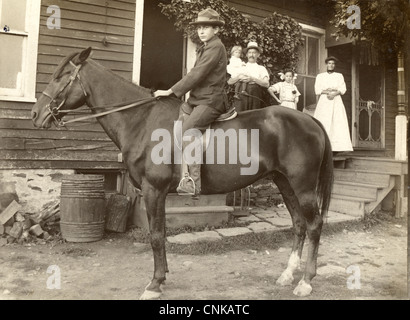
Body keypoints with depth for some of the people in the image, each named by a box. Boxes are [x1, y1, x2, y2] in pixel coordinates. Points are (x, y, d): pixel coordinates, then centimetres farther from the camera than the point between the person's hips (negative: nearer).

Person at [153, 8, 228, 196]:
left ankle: (193, 182, -25)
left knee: (186, 131, -25)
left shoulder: (215, 47, -10)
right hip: (197, 99, 10)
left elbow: (196, 74, -18)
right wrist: (175, 91, 14)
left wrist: (172, 91, -17)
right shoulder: (205, 48, 21)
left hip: (210, 101, -10)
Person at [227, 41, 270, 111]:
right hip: (242, 97, 1)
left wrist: (252, 79, -13)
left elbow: (266, 84, -2)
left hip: (256, 99, -1)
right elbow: (229, 82, 9)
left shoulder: (261, 69, 14)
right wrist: (239, 77, -10)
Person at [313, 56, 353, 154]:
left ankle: (335, 148, -15)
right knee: (323, 124, -12)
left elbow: (343, 89, 5)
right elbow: (317, 90, 3)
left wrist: (334, 93, -14)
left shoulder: (339, 76, 17)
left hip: (336, 101, 1)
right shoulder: (320, 76, 15)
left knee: (337, 123, -11)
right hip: (324, 101, -1)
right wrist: (327, 91, -14)